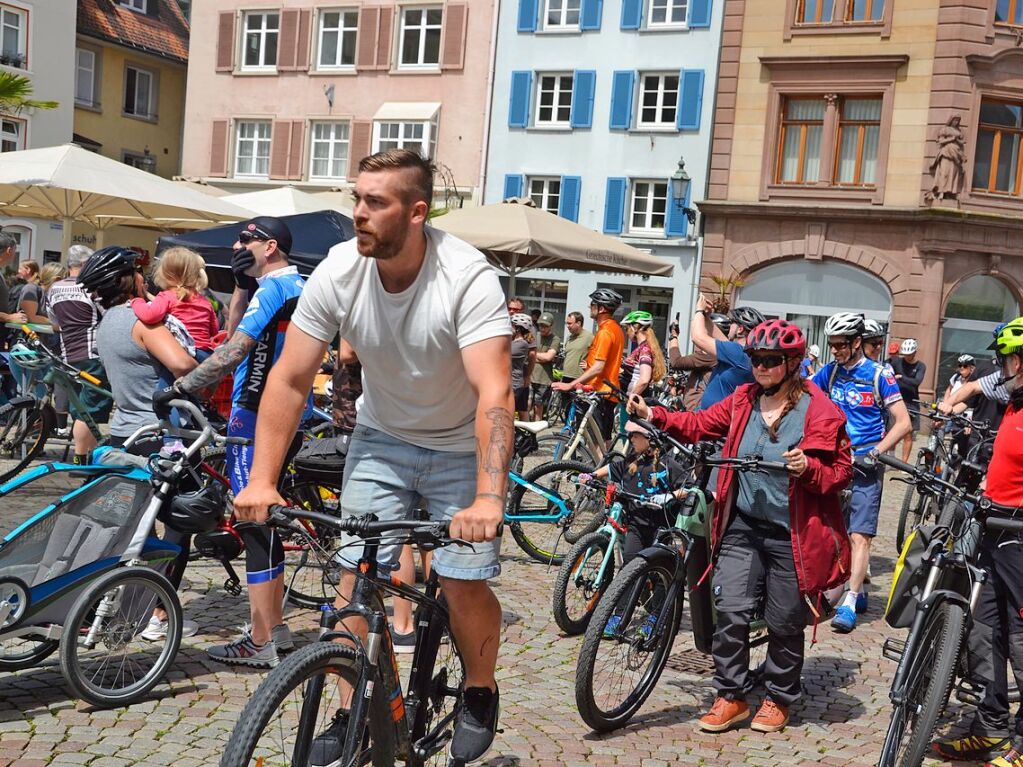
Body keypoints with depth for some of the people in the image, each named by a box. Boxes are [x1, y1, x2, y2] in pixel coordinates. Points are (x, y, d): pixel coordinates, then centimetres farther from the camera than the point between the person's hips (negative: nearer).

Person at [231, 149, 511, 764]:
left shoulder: (468, 279, -28)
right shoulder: (339, 272, -16)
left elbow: (494, 394, -36)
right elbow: (289, 381, -13)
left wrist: (489, 499, -47)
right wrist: (262, 481, -19)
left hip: (460, 447, -3)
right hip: (381, 437, 3)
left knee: (465, 585, -8)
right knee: (358, 578, -3)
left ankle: (481, 692, 22)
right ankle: (352, 713, 17)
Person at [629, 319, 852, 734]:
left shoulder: (819, 411, -8)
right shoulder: (742, 400, 5)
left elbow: (841, 472, -5)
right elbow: (699, 424, 7)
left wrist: (808, 468, -26)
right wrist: (654, 414, -8)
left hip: (790, 535, -3)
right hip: (742, 527, 4)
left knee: (784, 622, 10)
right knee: (730, 611, -2)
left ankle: (779, 699, 30)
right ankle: (731, 696, 14)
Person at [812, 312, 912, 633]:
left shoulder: (879, 375, -7)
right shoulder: (829, 372, 5)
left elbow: (903, 422, -8)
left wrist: (875, 452, -18)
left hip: (864, 465, -5)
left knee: (859, 535, -10)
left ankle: (849, 604, -11)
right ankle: (857, 591, 26)